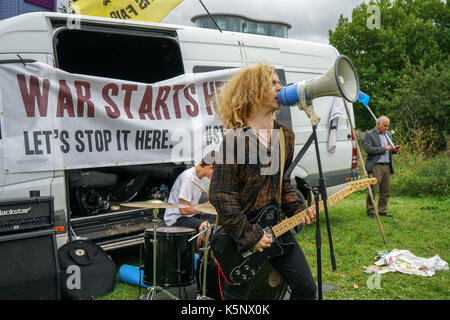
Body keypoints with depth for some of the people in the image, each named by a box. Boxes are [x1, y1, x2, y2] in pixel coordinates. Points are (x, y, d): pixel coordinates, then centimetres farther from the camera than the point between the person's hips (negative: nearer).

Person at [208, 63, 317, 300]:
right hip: (239, 233, -6)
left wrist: (298, 210, 1)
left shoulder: (286, 136, 6)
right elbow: (221, 195, -17)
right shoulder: (235, 138, -16)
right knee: (236, 296, 6)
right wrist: (250, 236, -17)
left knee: (306, 289, 9)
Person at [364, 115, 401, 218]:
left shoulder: (388, 134, 17)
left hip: (387, 166, 6)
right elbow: (368, 149, -16)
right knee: (373, 190, -5)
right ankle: (370, 211, 5)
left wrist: (395, 150, 1)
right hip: (375, 166, -6)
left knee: (385, 190, 8)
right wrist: (383, 148, -16)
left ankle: (382, 211, 16)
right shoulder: (369, 134, -4)